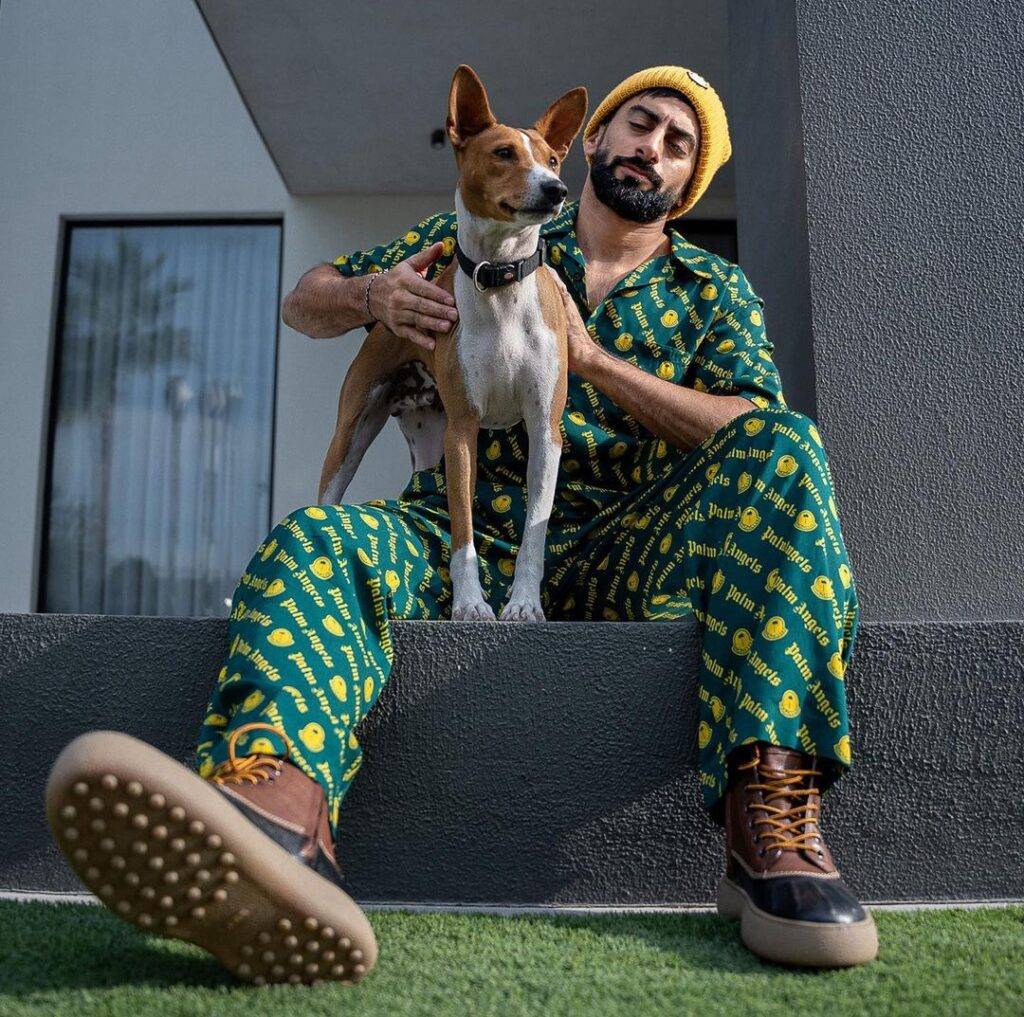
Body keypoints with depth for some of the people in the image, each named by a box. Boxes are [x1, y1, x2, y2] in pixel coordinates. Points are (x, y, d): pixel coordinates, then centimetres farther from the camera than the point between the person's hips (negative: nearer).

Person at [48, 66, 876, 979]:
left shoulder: (716, 290, 18)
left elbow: (756, 432, 0)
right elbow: (305, 301, 22)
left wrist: (591, 356, -8)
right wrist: (370, 294, -4)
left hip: (622, 557, 0)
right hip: (464, 541, 1)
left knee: (785, 448, -24)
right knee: (318, 540, -28)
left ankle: (771, 815, -39)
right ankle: (277, 810, -60)